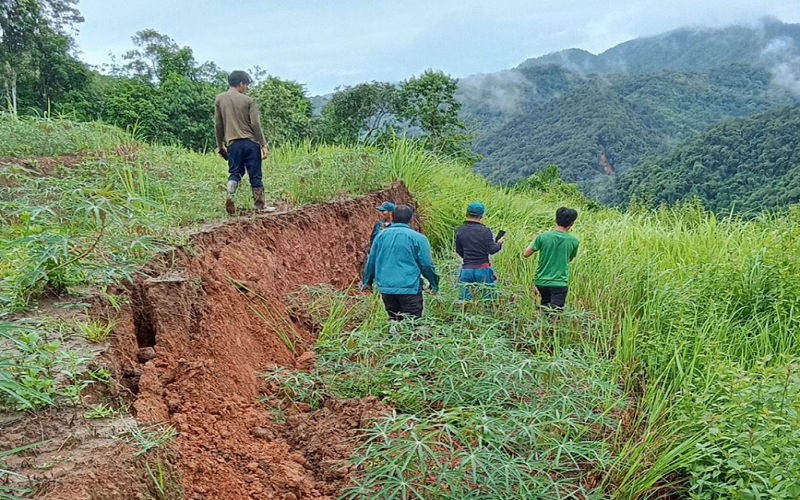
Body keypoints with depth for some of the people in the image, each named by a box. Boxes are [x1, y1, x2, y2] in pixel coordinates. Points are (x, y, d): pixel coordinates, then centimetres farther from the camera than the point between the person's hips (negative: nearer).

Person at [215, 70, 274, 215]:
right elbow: (256, 124, -6)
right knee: (255, 175, 4)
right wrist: (263, 144, -2)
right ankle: (260, 205, 10)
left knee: (235, 173, 10)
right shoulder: (248, 100, -2)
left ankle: (230, 197, -15)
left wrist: (220, 145, 18)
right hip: (250, 142, -2)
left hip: (233, 143, 2)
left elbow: (218, 125, 9)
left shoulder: (219, 99, 7)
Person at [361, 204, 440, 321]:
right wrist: (434, 284, 11)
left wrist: (367, 281, 26)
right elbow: (427, 264, -4)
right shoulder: (418, 238, -7)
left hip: (386, 288, 5)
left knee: (393, 319, 19)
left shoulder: (381, 235, 6)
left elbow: (371, 261, 12)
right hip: (409, 289, -4)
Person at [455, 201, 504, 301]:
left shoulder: (460, 231, 1)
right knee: (489, 298, 9)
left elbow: (458, 251, 8)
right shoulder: (485, 231, -9)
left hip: (466, 269, 2)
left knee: (463, 299, 6)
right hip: (483, 270, -2)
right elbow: (491, 250, -9)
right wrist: (499, 243, 11)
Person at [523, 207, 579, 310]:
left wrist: (534, 241, 16)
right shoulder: (574, 241, -5)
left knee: (545, 306, 23)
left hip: (541, 281, 2)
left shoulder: (543, 237, -8)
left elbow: (526, 254, 0)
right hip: (560, 283, -2)